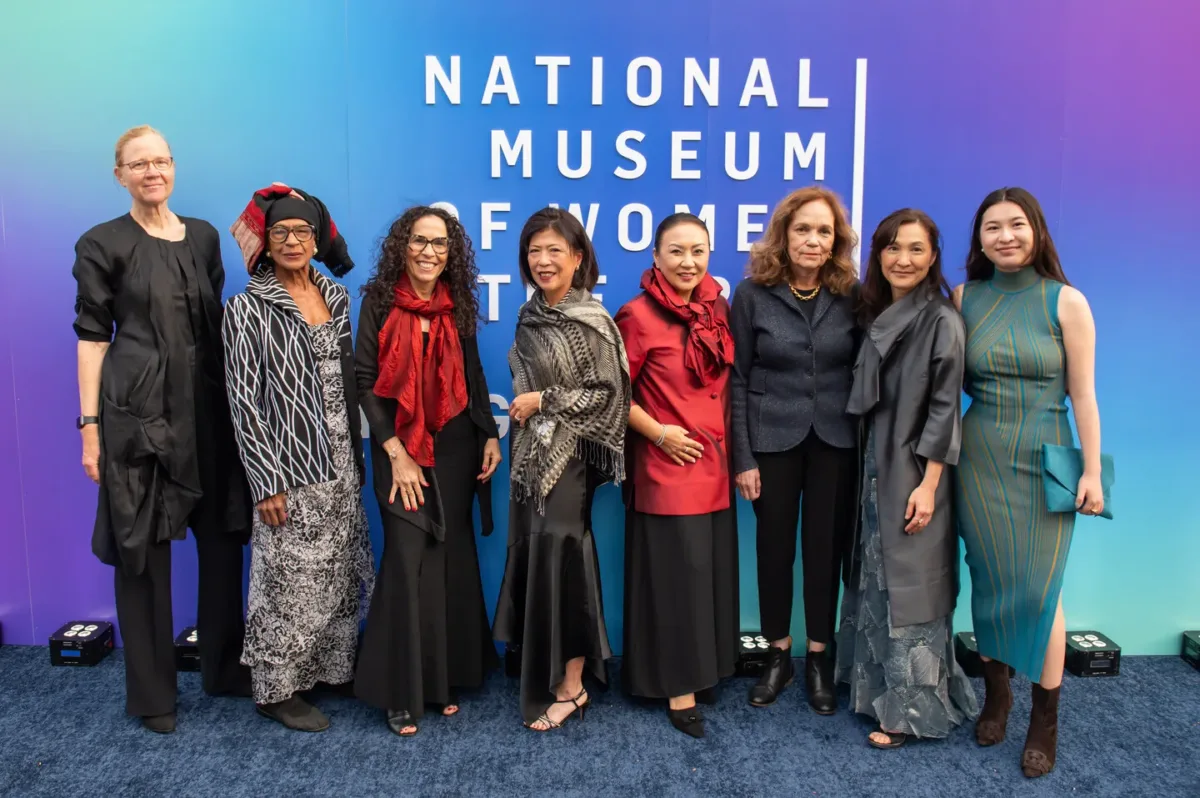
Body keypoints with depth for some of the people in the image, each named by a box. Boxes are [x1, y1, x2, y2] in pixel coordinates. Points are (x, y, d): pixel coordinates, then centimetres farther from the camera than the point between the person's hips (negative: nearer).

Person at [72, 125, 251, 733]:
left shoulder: (203, 236, 12)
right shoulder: (101, 245, 0)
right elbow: (91, 337, -2)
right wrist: (90, 425, -8)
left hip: (207, 409, 4)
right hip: (137, 413, -4)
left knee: (223, 538, 9)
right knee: (143, 550, 4)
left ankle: (225, 668, 27)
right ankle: (152, 693, 18)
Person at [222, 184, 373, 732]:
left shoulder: (335, 297, 8)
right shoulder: (249, 307, -7)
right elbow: (244, 399, -9)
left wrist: (357, 456, 14)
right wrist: (266, 481, -13)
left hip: (340, 467, 6)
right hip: (290, 470, -5)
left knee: (342, 577, 13)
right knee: (290, 582, 3)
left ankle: (332, 668, 32)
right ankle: (277, 690, 21)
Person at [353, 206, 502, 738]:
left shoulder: (457, 305, 6)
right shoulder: (379, 301, -3)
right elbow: (366, 381, -5)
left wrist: (490, 435, 1)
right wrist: (396, 452, -10)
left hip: (455, 448, 3)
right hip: (400, 448, -3)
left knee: (452, 560, 7)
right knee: (408, 561, -5)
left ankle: (447, 677, 22)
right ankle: (402, 692, 8)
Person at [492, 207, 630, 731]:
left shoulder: (591, 321, -11)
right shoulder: (530, 315, 9)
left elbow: (608, 393, -14)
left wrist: (543, 401, -14)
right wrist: (523, 408, 12)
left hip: (569, 456, -7)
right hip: (531, 453, 7)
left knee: (559, 560, -3)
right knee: (532, 557, 10)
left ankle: (570, 686, 11)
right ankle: (541, 670, 25)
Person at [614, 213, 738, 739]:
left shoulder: (719, 309, 6)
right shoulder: (638, 315, -12)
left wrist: (732, 444, 9)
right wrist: (657, 431, -13)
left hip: (716, 464, 6)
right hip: (667, 465, -6)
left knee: (714, 570, 13)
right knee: (676, 575, 1)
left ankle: (703, 670, 30)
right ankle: (677, 686, 15)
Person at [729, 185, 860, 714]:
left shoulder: (850, 295, 0)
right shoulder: (752, 294, -6)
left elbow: (862, 371, 5)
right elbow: (737, 380, -5)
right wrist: (742, 457, -8)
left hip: (837, 440, 1)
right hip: (773, 439, -1)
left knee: (826, 547, 8)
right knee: (775, 546, 9)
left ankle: (819, 659, 25)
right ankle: (778, 654, 26)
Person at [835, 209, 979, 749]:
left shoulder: (942, 320, -12)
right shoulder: (877, 315, 8)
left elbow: (945, 408, -15)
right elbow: (869, 402, 10)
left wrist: (928, 484, -18)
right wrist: (872, 468, 8)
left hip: (914, 471, -7)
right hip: (877, 465, 7)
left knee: (909, 582, 1)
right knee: (877, 579, 15)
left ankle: (912, 708, 15)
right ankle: (882, 685, 32)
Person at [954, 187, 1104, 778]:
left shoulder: (1066, 301, -5)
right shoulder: (965, 299, 1)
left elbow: (1083, 394, -4)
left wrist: (1092, 471, -6)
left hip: (1045, 461, -2)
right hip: (979, 458, 2)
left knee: (1039, 588, 1)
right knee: (989, 580, 9)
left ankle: (1045, 720, 16)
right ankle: (995, 694, 28)